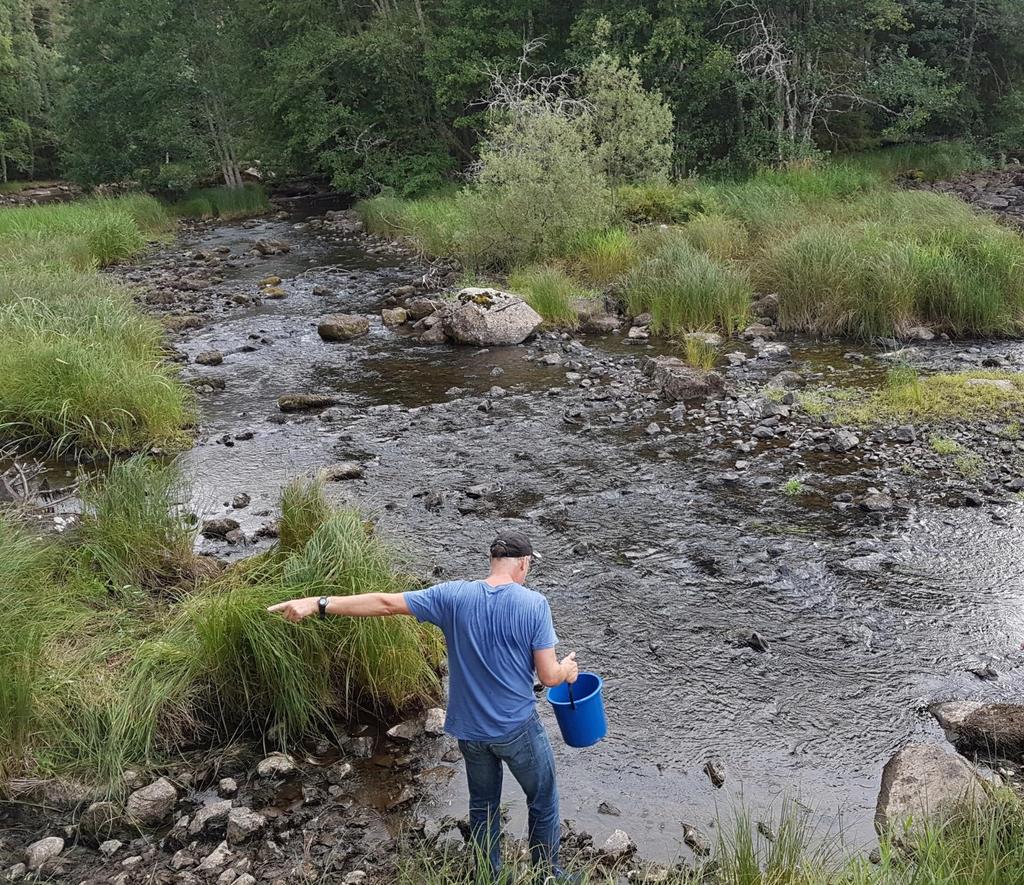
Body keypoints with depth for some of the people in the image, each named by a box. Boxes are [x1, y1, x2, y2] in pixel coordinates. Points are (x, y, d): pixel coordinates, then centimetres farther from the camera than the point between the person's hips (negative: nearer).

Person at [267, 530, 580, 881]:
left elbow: (385, 603, -12)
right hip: (519, 729, -3)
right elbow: (549, 677, -15)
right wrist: (567, 669, 9)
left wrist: (318, 603, -10)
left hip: (470, 730, 3)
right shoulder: (534, 604, -18)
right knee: (543, 803, 21)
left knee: (484, 806, 24)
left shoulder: (453, 596, -11)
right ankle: (548, 874, 36)